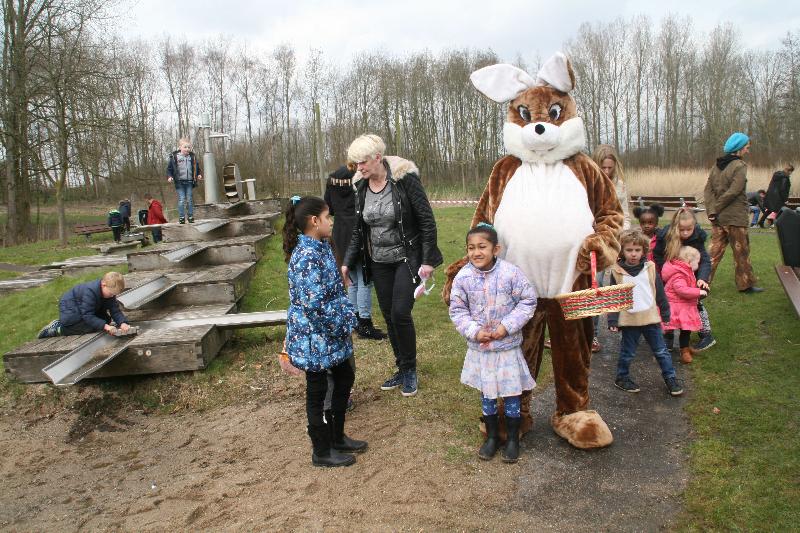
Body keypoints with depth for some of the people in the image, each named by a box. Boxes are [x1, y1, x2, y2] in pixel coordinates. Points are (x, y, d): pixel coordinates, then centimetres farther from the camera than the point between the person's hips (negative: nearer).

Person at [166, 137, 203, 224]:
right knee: (181, 200, -3)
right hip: (179, 182, -3)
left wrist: (199, 174, 3)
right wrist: (169, 176, -10)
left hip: (189, 182, 3)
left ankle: (191, 216, 14)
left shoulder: (192, 157, 6)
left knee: (189, 200, 7)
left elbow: (197, 167, 18)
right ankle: (181, 217, 3)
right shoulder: (174, 157, -4)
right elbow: (169, 168, 3)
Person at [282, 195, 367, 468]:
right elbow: (313, 303, -29)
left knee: (345, 378, 21)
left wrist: (347, 314, 7)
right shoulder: (307, 257, -25)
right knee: (317, 392, 7)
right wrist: (342, 323, -17)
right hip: (314, 337, -10)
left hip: (331, 333, 10)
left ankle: (337, 437, 37)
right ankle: (322, 452, 25)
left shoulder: (321, 247, 5)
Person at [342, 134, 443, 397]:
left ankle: (410, 370, 11)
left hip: (407, 259, -5)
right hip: (379, 262, 6)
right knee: (389, 316, 9)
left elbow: (427, 221, -13)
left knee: (400, 313, -12)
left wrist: (427, 260, -16)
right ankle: (402, 370, 26)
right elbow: (358, 230, 10)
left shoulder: (405, 180, -16)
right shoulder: (361, 188, 1)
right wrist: (347, 263, 3)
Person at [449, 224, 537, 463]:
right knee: (486, 394, 15)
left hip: (508, 346, -2)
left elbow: (528, 301, -8)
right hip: (479, 347, 2)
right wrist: (474, 331, -14)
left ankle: (513, 438, 28)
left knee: (511, 394, 8)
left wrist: (507, 326, -16)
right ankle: (492, 436, 34)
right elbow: (457, 310, -1)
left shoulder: (511, 273, -16)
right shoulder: (463, 277, -10)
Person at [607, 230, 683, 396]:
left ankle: (670, 378, 23)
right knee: (627, 353, 11)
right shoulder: (617, 272, -6)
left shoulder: (650, 268, 0)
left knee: (661, 351, 10)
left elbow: (660, 292, 8)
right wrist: (613, 320, -9)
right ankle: (622, 378, 27)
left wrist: (665, 312, 11)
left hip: (651, 317, 2)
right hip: (629, 319, -2)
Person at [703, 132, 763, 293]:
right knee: (741, 252, 8)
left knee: (715, 250, 10)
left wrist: (712, 210, -7)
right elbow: (733, 192, -20)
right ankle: (746, 285, 20)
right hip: (735, 217, -6)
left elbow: (708, 189, 1)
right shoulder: (740, 166, -13)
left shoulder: (717, 165, 8)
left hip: (718, 218, 6)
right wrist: (716, 209, -10)